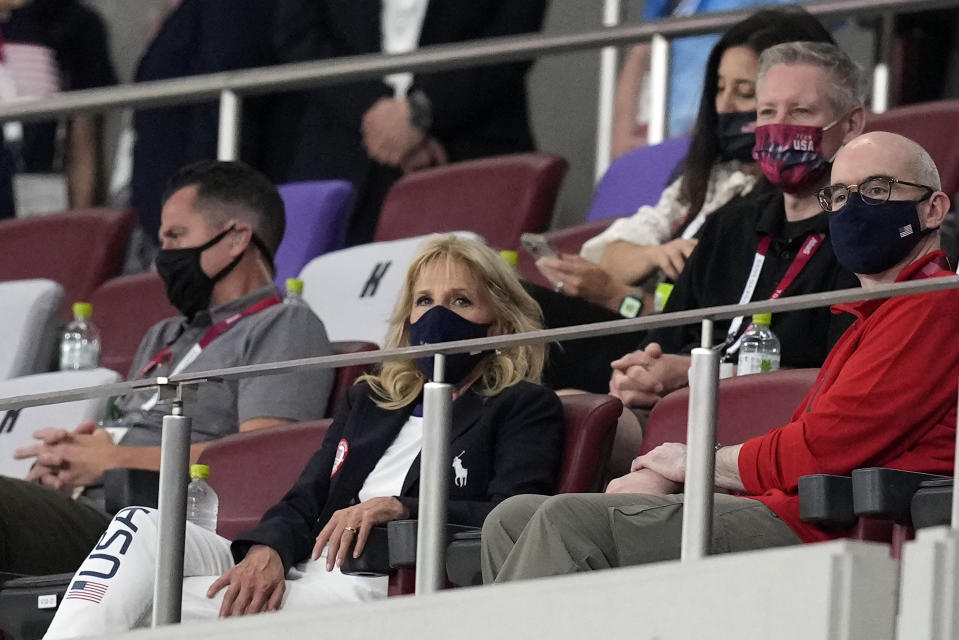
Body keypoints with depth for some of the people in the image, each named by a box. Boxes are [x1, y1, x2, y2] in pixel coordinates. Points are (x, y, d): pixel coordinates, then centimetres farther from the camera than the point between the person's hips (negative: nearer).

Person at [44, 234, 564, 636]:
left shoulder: (525, 409, 13)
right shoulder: (367, 400, 32)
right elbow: (305, 501, 19)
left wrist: (397, 508, -19)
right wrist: (267, 549, -5)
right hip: (297, 571, 6)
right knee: (141, 526, -20)